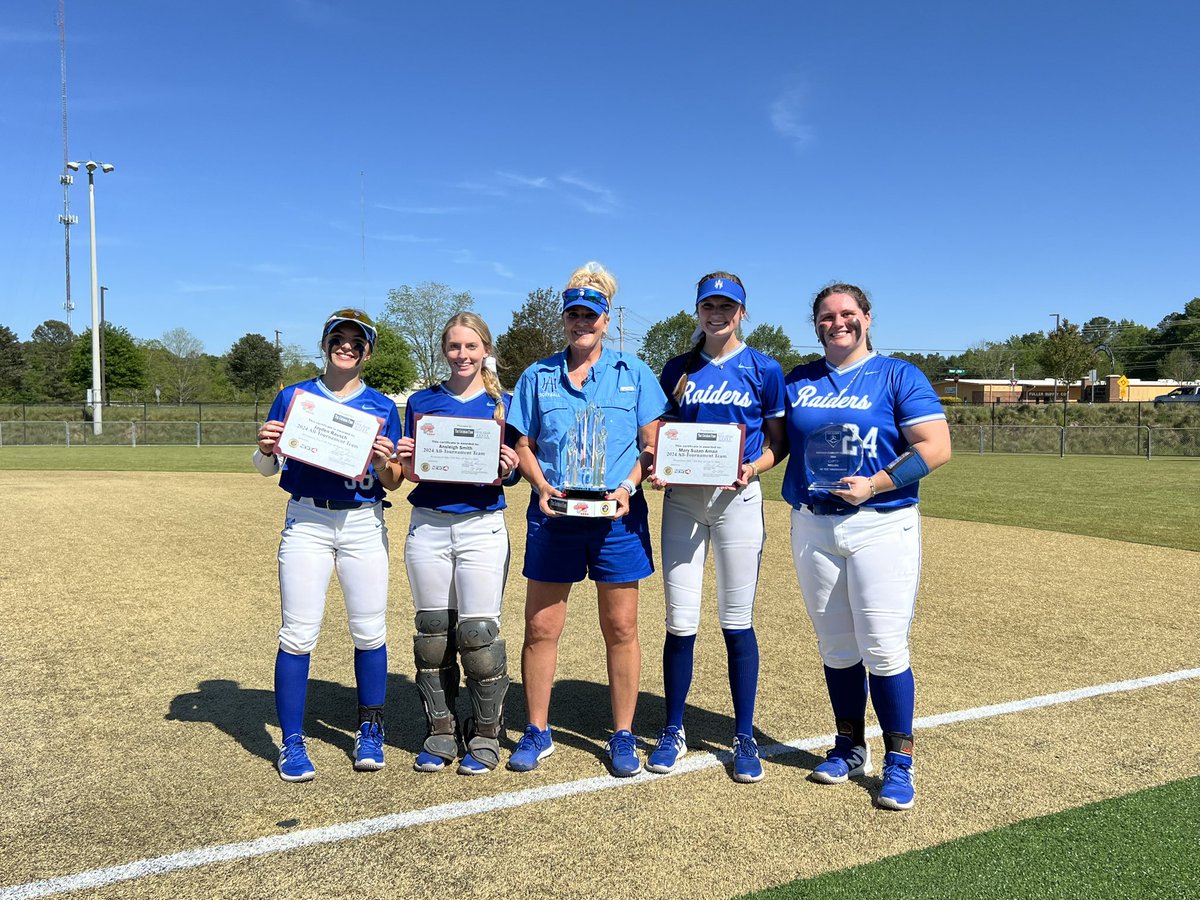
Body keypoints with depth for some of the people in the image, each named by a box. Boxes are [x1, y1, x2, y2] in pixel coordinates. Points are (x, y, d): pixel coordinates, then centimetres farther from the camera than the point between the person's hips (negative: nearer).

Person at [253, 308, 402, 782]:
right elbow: (265, 468, 8)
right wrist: (265, 447, -14)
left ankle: (370, 733, 20)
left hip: (364, 524, 1)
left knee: (370, 631, 3)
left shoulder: (383, 407, 7)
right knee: (298, 634, -2)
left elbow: (391, 483, 5)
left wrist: (382, 463, -16)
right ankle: (291, 744, 9)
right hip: (306, 521, -1)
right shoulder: (293, 396, 7)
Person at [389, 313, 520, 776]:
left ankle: (486, 733, 12)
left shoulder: (503, 404, 4)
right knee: (432, 631, 7)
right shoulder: (422, 402, 9)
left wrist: (508, 469, -16)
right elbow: (410, 472, 11)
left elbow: (507, 472, 6)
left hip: (483, 526, -2)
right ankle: (440, 731, 21)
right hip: (428, 525, 2)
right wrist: (404, 462, -11)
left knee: (478, 631, -5)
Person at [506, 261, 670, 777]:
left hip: (617, 517, -1)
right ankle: (537, 732, 20)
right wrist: (542, 486, -8)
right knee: (541, 627, 4)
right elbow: (523, 445, 10)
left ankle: (623, 736, 18)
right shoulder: (538, 376, 10)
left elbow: (651, 444, 4)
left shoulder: (633, 373, 6)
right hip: (552, 517, 1)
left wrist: (628, 487, -12)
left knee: (620, 628, 4)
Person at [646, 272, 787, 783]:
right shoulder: (677, 370, 9)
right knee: (680, 622, 3)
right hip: (682, 497, 2)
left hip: (737, 497, -2)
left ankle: (745, 738, 16)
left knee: (736, 622, 3)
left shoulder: (764, 369, 2)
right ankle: (673, 731, 20)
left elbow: (779, 440, 4)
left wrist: (752, 468, -15)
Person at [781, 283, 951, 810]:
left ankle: (899, 762, 8)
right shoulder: (798, 381, 13)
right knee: (836, 649, 11)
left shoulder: (898, 376, 0)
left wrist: (874, 485, -17)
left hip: (882, 525, -4)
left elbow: (936, 447, -7)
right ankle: (850, 747, 26)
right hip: (811, 528, 4)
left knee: (884, 650, -6)